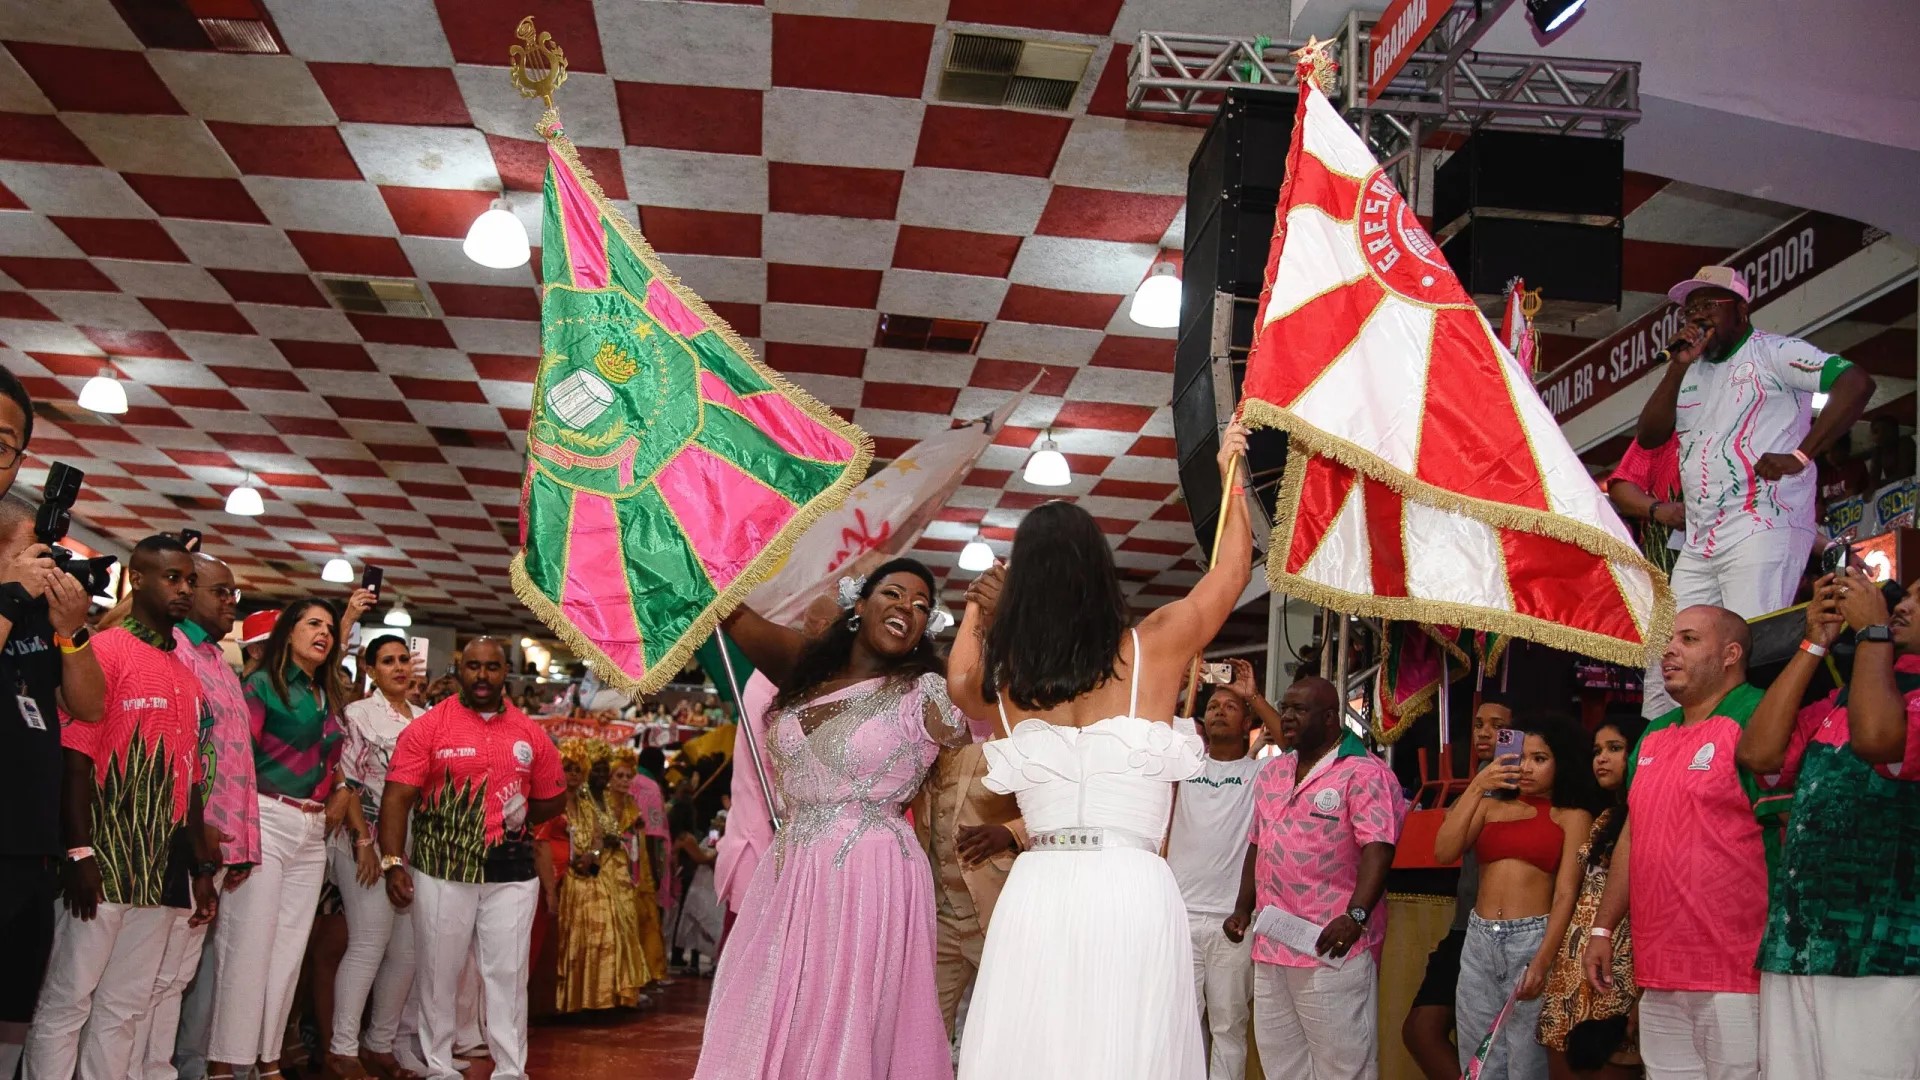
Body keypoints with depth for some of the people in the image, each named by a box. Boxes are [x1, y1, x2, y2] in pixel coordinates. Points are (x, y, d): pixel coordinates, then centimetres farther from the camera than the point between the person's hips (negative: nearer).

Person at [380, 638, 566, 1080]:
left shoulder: (531, 734, 6)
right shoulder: (427, 727, -3)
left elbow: (553, 800, 16)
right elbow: (397, 797, -9)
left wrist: (517, 818, 2)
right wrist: (393, 862, -17)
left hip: (511, 874, 2)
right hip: (441, 871, -2)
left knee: (508, 975, 5)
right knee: (438, 974, 8)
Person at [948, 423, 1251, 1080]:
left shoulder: (1000, 676, 4)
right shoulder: (1152, 647, -1)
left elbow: (961, 678, 32)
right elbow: (1233, 567, 17)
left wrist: (979, 608, 43)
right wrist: (1229, 474, 30)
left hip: (1034, 895, 2)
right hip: (1133, 893, -2)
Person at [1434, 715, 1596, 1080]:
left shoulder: (1572, 816, 3)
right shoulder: (1491, 805, 15)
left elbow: (1565, 894, -6)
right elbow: (1443, 852, 1)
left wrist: (1542, 960, -17)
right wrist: (1476, 788, -4)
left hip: (1533, 940, -4)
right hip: (1479, 941, 4)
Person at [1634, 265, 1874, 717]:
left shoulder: (1773, 353, 0)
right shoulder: (1692, 374, 21)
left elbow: (1856, 383, -13)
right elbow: (1648, 436, 11)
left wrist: (1802, 454, -20)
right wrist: (1678, 365, 3)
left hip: (1762, 531, -7)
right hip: (1698, 544, 8)